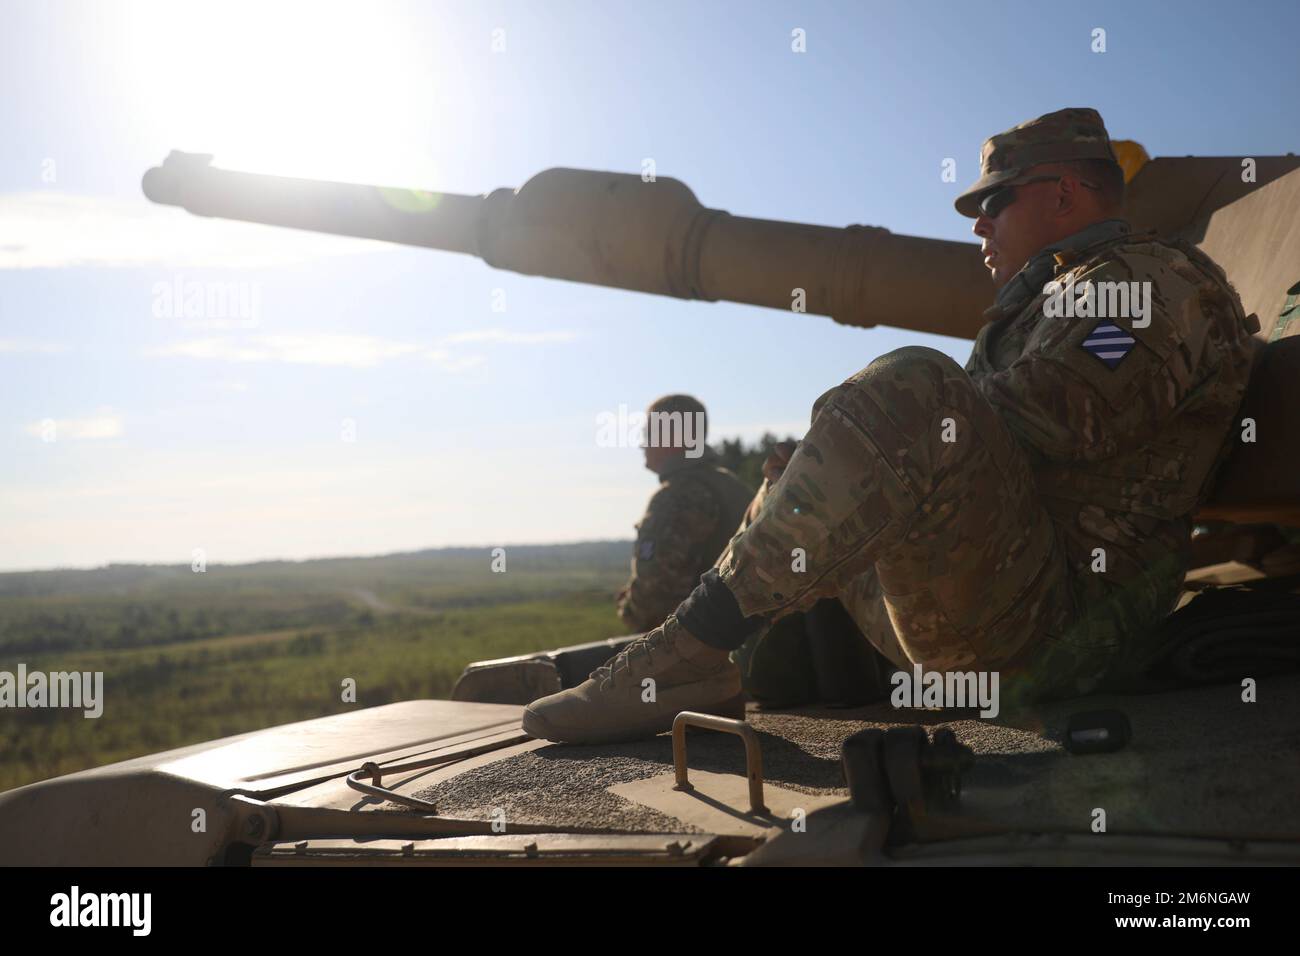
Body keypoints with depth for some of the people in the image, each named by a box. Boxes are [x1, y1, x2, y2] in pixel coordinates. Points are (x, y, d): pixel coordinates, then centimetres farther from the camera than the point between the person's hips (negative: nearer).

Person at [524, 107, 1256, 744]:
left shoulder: (1161, 280, -4)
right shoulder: (1063, 294, 27)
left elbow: (1039, 422, -20)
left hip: (1042, 633, -10)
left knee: (912, 392, -29)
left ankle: (691, 649, -29)